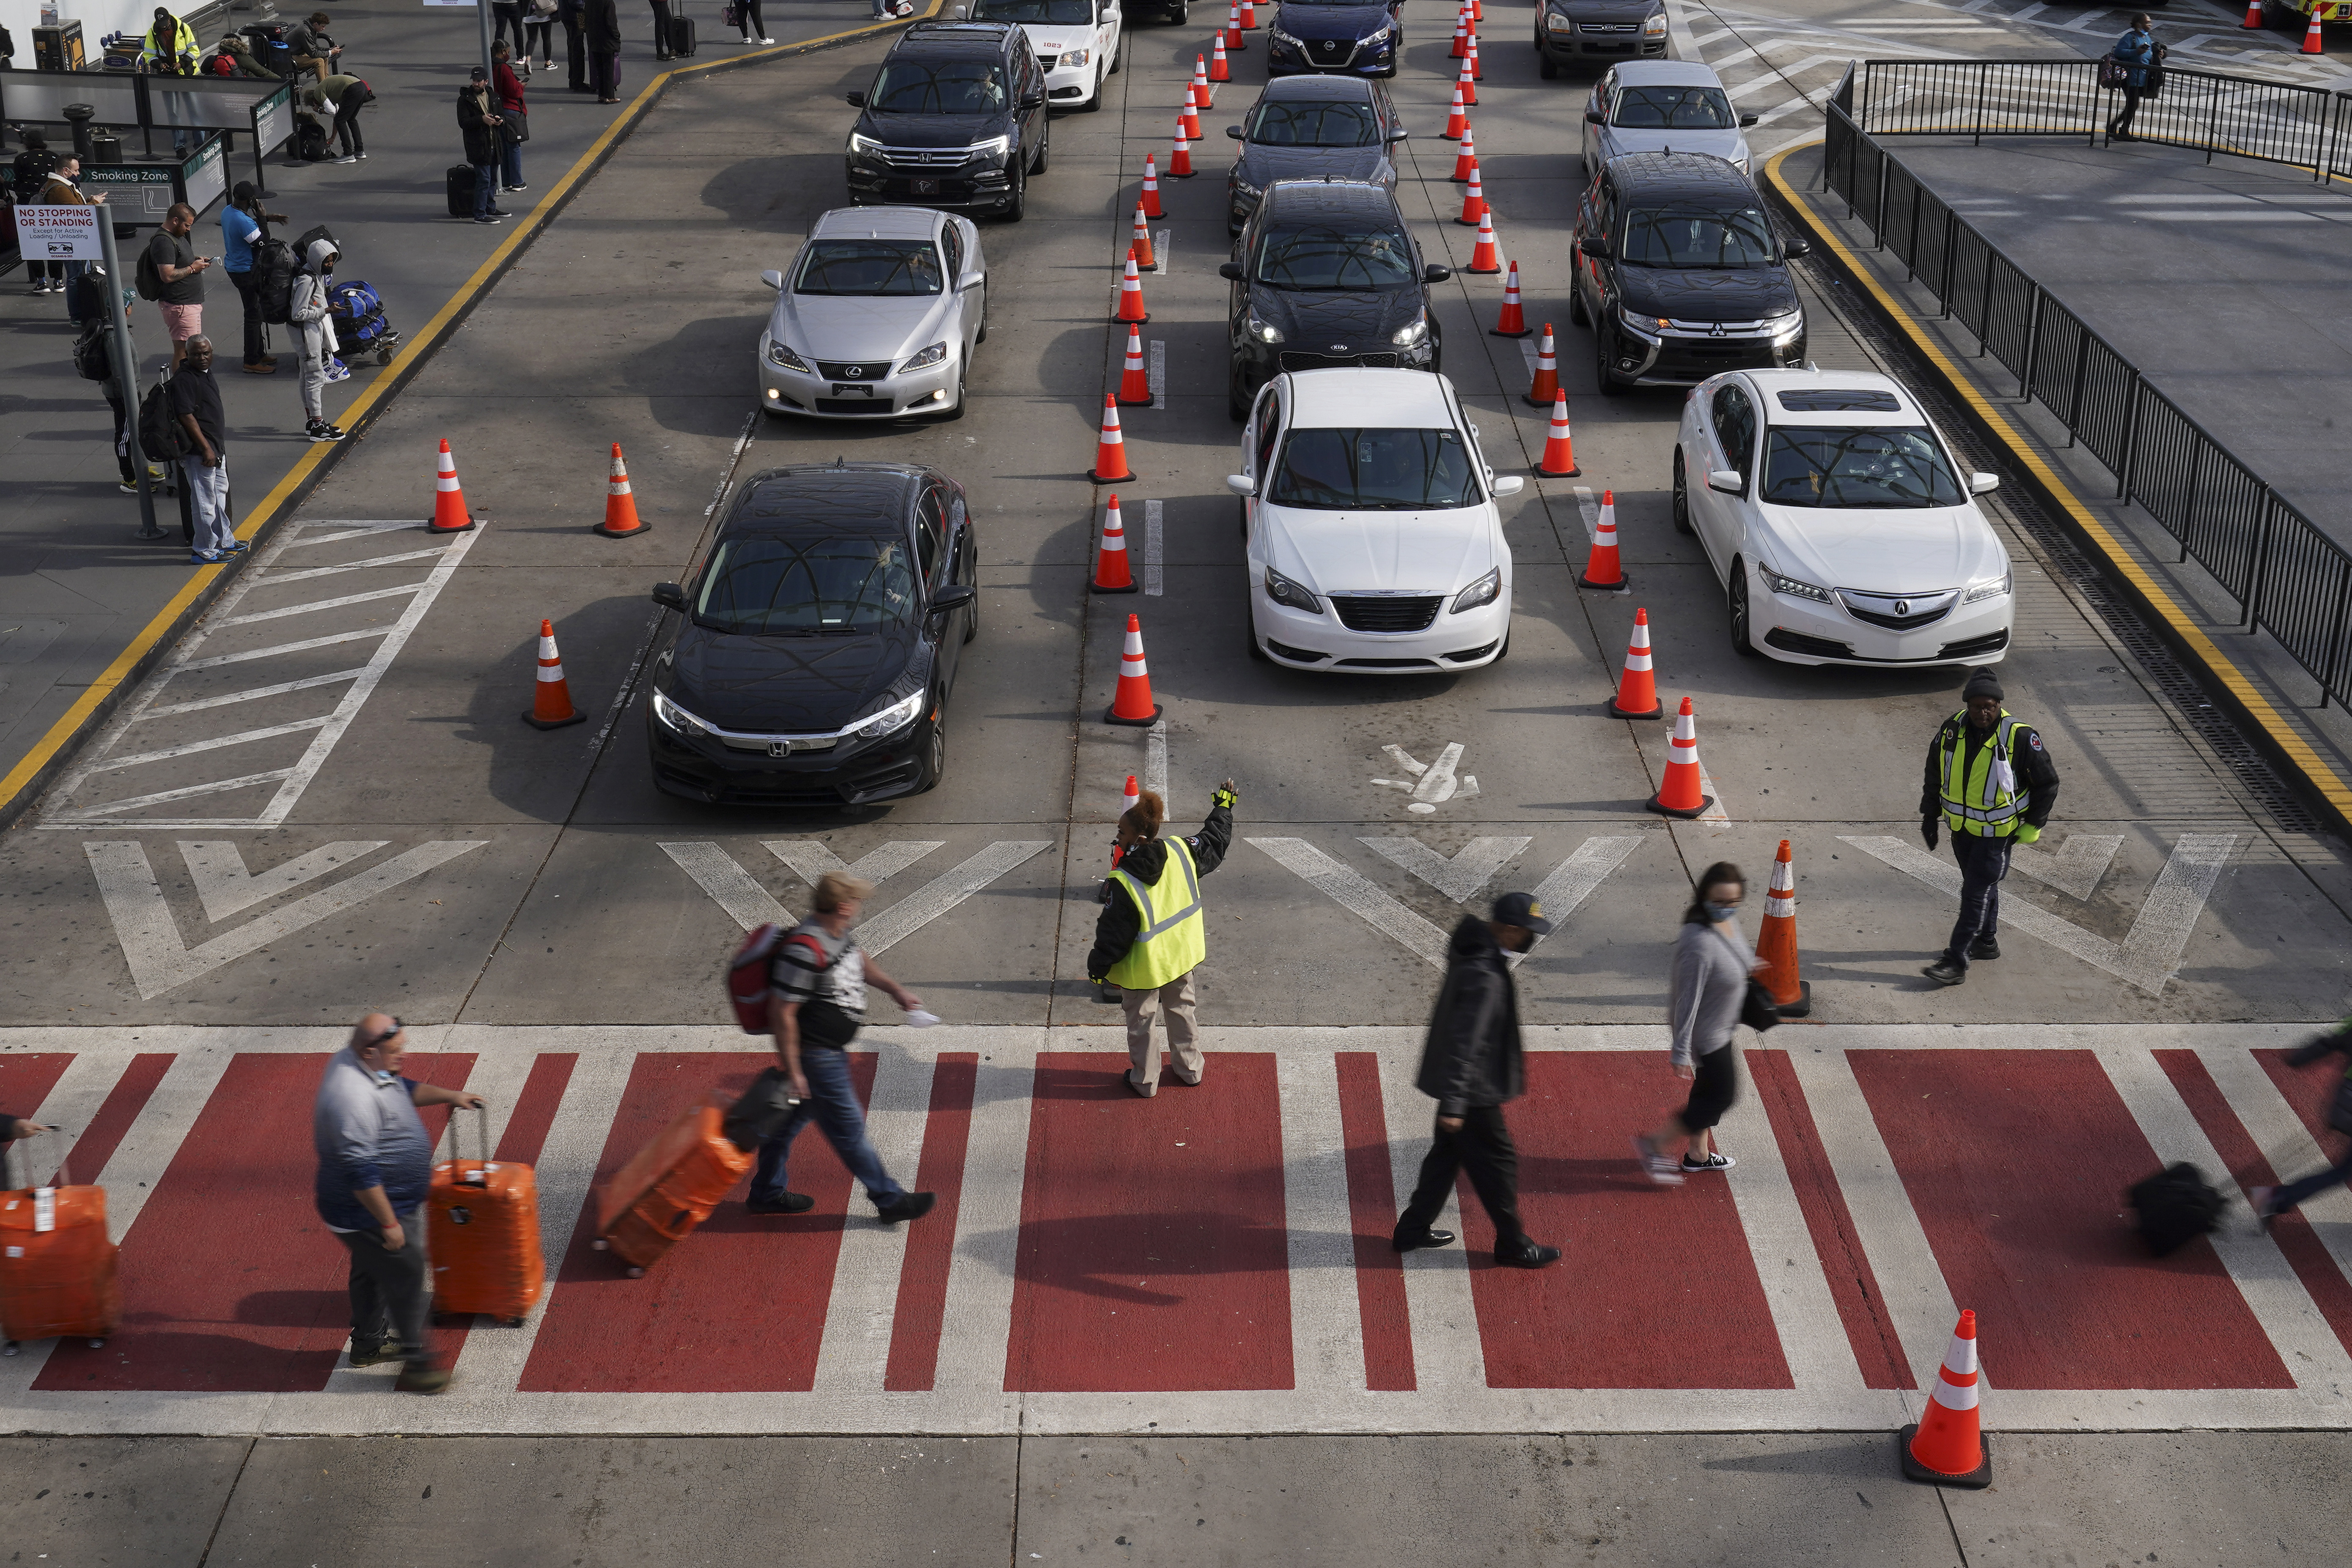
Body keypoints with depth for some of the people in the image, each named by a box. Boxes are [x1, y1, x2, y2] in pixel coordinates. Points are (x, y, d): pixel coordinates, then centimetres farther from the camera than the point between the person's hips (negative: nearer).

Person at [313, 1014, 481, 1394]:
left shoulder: (356, 1061, -2)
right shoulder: (353, 1098, -35)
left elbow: (405, 1089, 21)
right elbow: (360, 1172, -33)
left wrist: (449, 1095, 16)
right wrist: (389, 1224, -27)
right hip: (367, 1214, -11)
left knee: (372, 1272, 27)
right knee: (408, 1282, 2)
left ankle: (368, 1344, 45)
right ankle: (416, 1363, 14)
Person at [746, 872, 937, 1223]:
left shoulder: (838, 934, 0)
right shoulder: (805, 950, -30)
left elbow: (860, 960, 24)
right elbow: (782, 1013, -26)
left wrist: (895, 990, 24)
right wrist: (793, 1071, -22)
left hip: (832, 1052, 10)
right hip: (814, 1056, -10)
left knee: (790, 1119, 22)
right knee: (848, 1129, 4)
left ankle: (767, 1193, 37)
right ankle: (890, 1200, 16)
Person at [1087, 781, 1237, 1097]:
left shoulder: (1123, 884, -32)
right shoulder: (1181, 852, -18)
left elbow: (1113, 935, -22)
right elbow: (1214, 841, 4)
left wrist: (1098, 967, -5)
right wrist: (1224, 806, 20)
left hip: (1143, 967, -5)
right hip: (1181, 956, 5)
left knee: (1140, 1022, 17)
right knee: (1182, 1010, 26)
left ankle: (1145, 1080, 34)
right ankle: (1190, 1070, 43)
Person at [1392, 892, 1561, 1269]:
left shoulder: (1475, 949, 1)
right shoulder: (1484, 976, -30)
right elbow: (1464, 1042, -30)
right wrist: (1453, 1104, -27)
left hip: (1459, 1081, 10)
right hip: (1473, 1089, -10)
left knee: (1447, 1153, 21)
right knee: (1497, 1163, 6)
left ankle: (1413, 1230, 33)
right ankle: (1513, 1246, 22)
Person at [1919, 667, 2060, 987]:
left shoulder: (2020, 737, -20)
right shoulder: (1952, 730, -7)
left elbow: (2048, 783, -8)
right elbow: (1934, 774, 10)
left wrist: (2033, 826, -6)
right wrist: (1929, 816, 11)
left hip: (1997, 832, -5)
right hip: (1961, 827, 5)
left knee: (1976, 892, -5)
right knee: (1983, 885, 22)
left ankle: (1957, 961, -2)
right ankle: (1986, 941, 39)